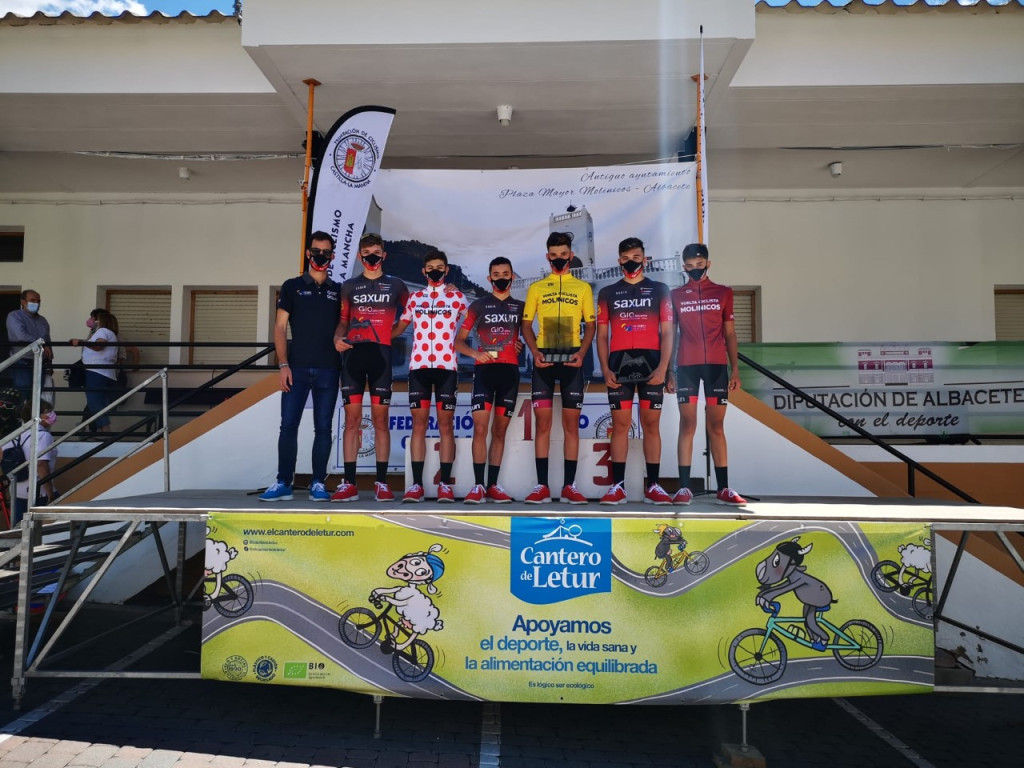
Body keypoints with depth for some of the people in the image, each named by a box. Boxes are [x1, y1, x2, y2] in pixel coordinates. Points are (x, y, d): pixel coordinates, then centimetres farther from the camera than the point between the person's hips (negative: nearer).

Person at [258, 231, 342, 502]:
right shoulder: (292, 286, 8)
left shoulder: (338, 291, 13)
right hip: (297, 367, -1)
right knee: (288, 425, -2)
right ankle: (283, 483, 5)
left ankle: (318, 483, 9)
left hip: (328, 369, 1)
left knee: (323, 428, 3)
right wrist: (283, 365, -6)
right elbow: (280, 328, 3)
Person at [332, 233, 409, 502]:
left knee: (380, 420, -2)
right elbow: (343, 320, 14)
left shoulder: (396, 285, 12)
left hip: (381, 355, -1)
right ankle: (349, 484, 2)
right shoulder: (349, 286, 15)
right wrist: (337, 338, -4)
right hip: (353, 355, 1)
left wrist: (392, 334, 6)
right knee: (352, 419, -1)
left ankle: (382, 483, 2)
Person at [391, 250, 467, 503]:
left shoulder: (456, 296, 11)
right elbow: (400, 327, 21)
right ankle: (416, 485, 1)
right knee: (419, 422, -1)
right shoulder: (415, 297, 16)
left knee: (446, 423, -2)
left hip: (446, 366, -2)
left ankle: (445, 484, 1)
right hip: (418, 365, 2)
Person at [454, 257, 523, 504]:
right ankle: (478, 485, -9)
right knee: (480, 428, -12)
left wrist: (522, 346, 0)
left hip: (510, 372, 2)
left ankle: (493, 485, 9)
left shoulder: (521, 306, 15)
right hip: (484, 370, -2)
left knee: (500, 430, 5)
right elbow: (458, 340, 6)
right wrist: (475, 353, -13)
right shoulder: (478, 305, 9)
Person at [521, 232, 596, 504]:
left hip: (571, 360, 0)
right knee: (543, 422, -1)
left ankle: (569, 486, 5)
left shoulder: (583, 287, 11)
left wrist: (581, 353, -8)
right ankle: (542, 486, 3)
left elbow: (590, 325, 8)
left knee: (571, 423, 0)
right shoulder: (536, 288, 11)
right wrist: (535, 352, -8)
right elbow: (526, 324, 9)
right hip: (544, 360, 0)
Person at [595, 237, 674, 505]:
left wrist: (663, 367, -8)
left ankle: (653, 486, 7)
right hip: (619, 364, 1)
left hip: (651, 363, 0)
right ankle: (618, 486, 4)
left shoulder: (659, 290, 9)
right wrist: (605, 369, -3)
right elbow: (602, 335, 9)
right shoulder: (608, 293, 12)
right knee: (620, 424, 0)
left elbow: (666, 332, 4)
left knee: (651, 424, 1)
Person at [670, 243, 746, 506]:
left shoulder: (723, 293, 10)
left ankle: (724, 489, 7)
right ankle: (684, 487, 1)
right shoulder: (675, 295, 8)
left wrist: (735, 369, 4)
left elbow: (730, 333, 11)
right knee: (687, 424, -1)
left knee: (716, 426, 3)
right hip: (686, 366, -1)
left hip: (717, 365, 1)